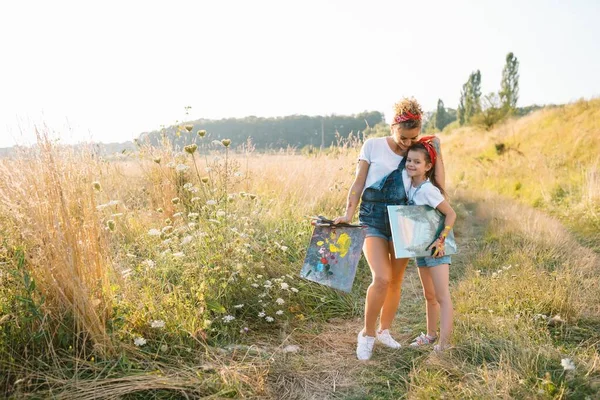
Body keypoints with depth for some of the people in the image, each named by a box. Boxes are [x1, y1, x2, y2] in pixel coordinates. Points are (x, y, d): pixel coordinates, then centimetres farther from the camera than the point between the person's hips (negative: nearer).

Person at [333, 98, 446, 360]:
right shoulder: (373, 146, 0)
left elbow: (439, 186, -1)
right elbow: (358, 183, -1)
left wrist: (437, 152, -3)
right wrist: (348, 213, -11)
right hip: (373, 219, -3)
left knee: (396, 281, 9)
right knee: (381, 279, -18)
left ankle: (384, 330, 31)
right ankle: (367, 333, 3)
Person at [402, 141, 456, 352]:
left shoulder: (427, 189, -22)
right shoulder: (407, 180, -2)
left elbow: (451, 214, -19)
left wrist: (441, 240, -24)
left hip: (437, 247, -8)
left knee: (442, 296, -6)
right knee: (429, 295, 19)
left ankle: (443, 345, -5)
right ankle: (430, 335, 33)